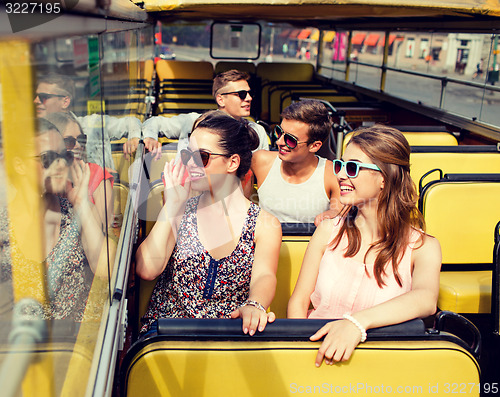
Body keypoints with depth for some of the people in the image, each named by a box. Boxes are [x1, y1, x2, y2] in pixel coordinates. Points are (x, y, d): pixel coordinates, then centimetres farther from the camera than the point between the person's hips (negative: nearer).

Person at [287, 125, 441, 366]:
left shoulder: (422, 247, 0)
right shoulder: (328, 232, 7)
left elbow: (426, 300, -21)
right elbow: (299, 301, 7)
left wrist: (358, 322, -38)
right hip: (318, 349, 1)